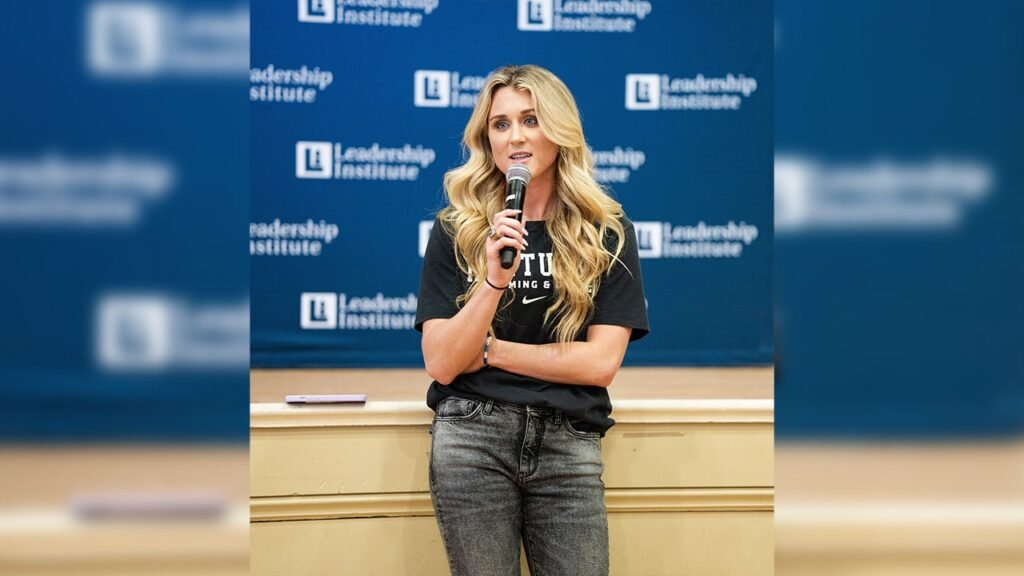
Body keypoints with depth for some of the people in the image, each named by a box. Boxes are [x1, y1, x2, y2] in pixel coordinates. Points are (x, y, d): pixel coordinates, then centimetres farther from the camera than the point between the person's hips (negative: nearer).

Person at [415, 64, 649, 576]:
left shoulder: (606, 231, 2)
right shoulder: (455, 230, 2)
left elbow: (600, 362, -5)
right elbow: (441, 363, -4)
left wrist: (490, 350, -4)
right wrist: (494, 280, -18)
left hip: (568, 445, 0)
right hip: (471, 439, 0)